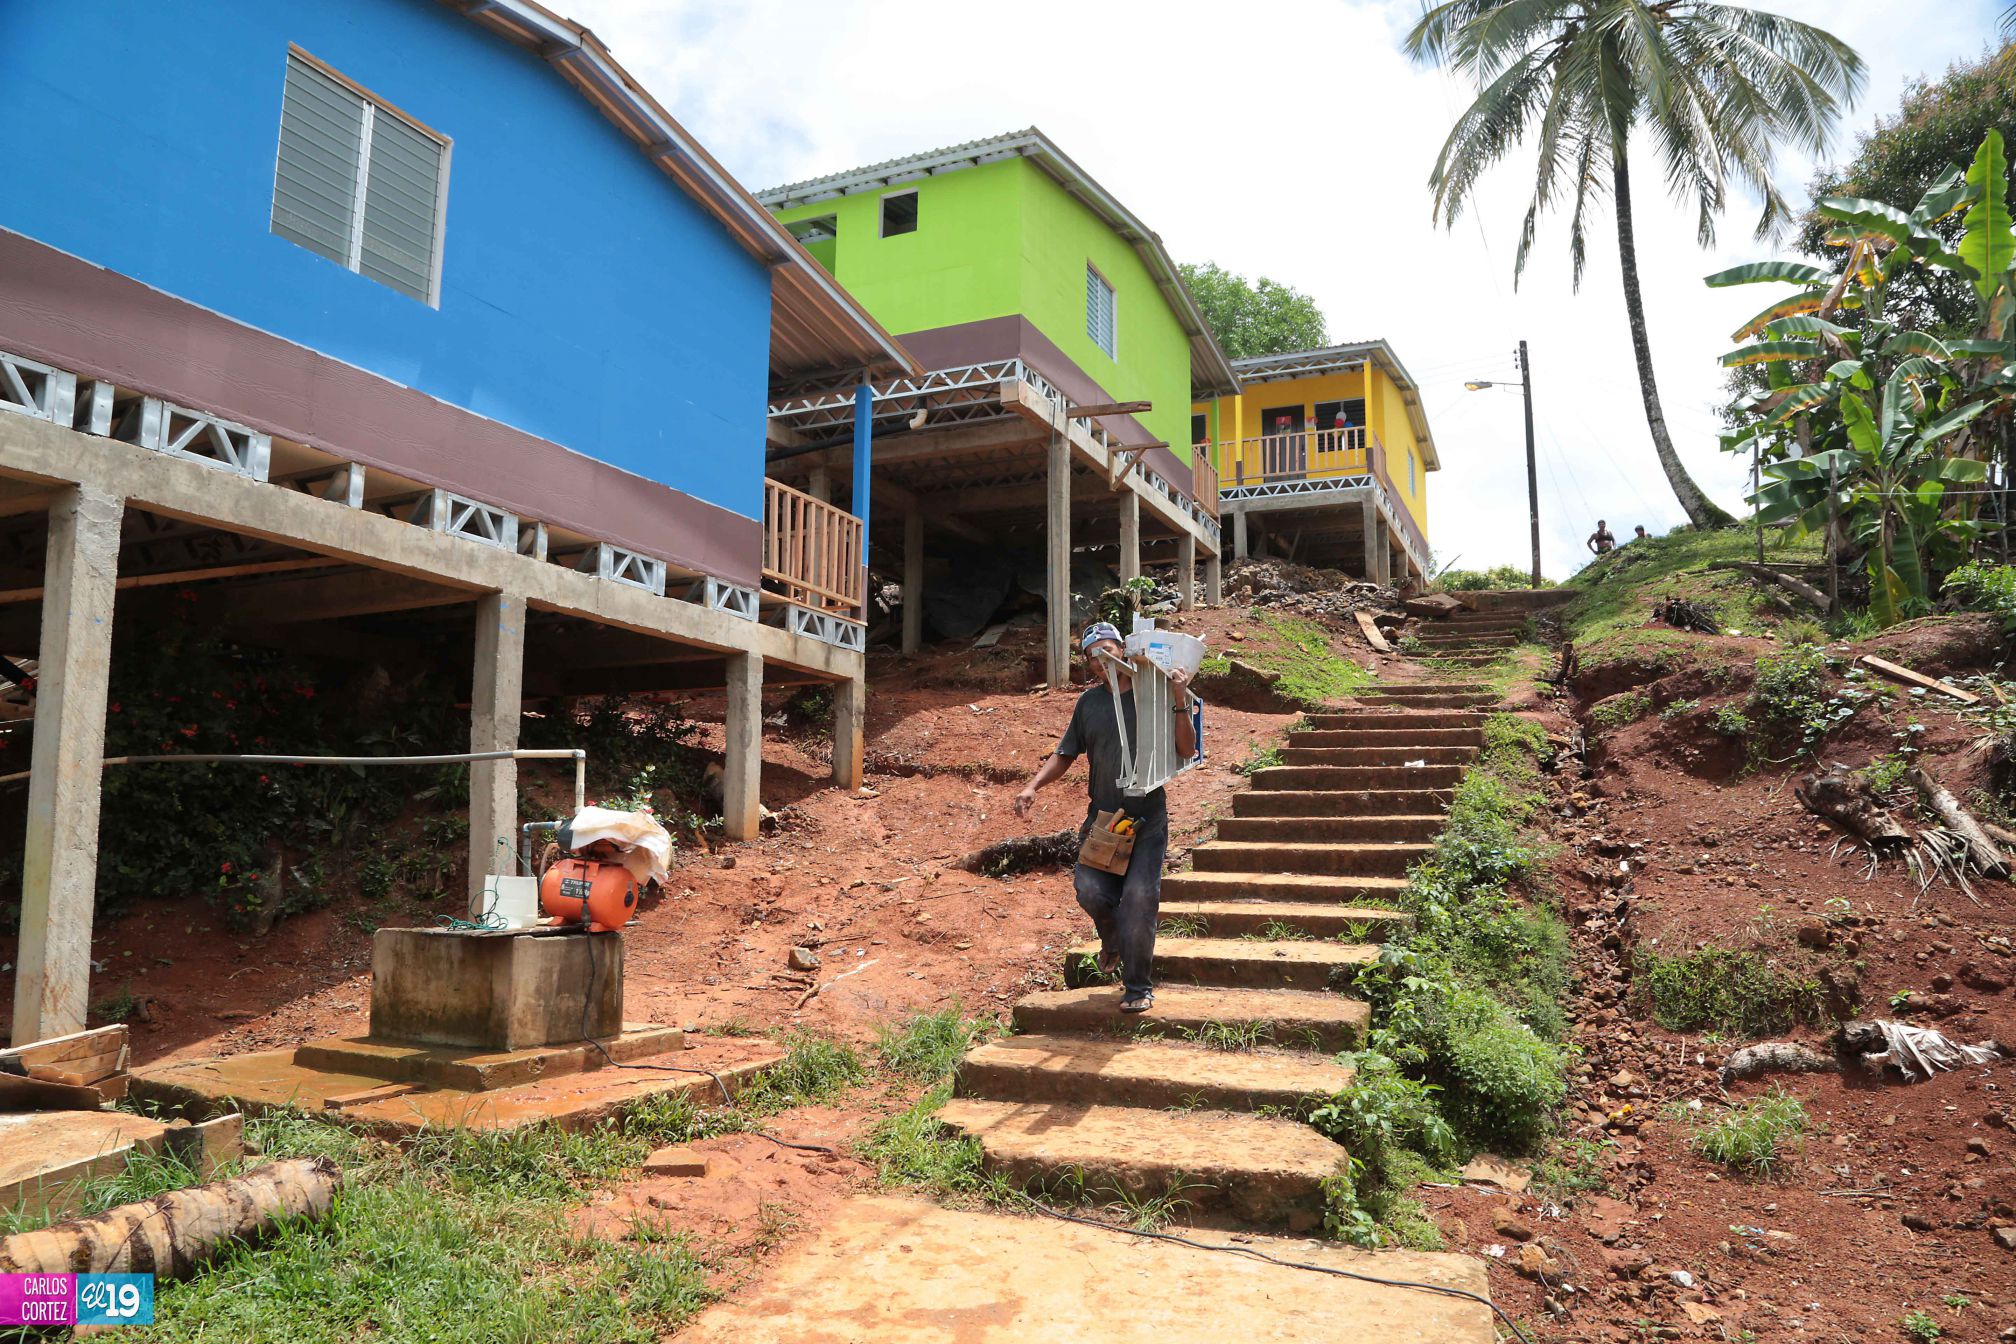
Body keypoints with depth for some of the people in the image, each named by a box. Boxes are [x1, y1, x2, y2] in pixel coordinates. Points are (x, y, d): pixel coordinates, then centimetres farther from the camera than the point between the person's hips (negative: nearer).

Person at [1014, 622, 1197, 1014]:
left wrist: (1180, 702, -16)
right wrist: (1033, 786, 1)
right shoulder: (1088, 703, 10)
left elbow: (1186, 751, -5)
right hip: (1101, 816, 3)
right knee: (1090, 889, -12)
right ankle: (1113, 938, 24)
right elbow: (1064, 755, 16)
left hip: (1148, 819, -3)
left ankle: (1138, 989, 9)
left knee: (1140, 898, -8)